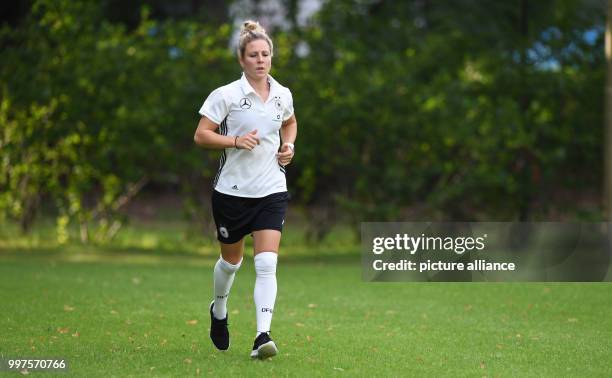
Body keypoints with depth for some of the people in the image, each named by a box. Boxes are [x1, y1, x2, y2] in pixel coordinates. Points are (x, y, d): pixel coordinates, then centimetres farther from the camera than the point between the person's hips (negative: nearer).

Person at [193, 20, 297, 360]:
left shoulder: (283, 95, 5)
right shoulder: (226, 95, -8)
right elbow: (201, 135, -9)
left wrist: (288, 146, 7)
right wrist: (236, 141, -22)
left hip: (272, 191, 2)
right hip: (232, 190, -2)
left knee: (266, 264, -13)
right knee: (231, 261, 15)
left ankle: (262, 337, -18)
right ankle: (219, 311, 45)